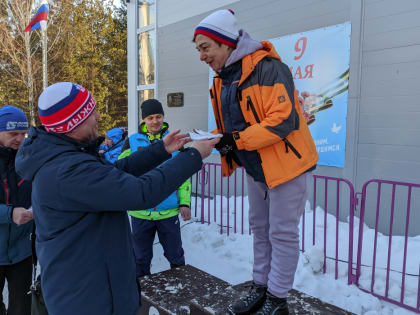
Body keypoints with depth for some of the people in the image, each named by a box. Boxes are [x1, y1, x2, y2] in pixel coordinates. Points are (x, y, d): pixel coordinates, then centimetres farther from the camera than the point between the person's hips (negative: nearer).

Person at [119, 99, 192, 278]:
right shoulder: (132, 141, 2)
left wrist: (184, 203, 0)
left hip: (169, 211, 0)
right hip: (140, 211, 0)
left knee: (175, 256, 13)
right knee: (141, 258, 16)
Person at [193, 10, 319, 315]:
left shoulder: (268, 67, -20)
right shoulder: (223, 78, 7)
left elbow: (284, 119, -27)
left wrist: (237, 140, -30)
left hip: (285, 163, -8)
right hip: (255, 168, 9)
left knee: (282, 233, 3)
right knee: (260, 229, 17)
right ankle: (260, 289, 34)